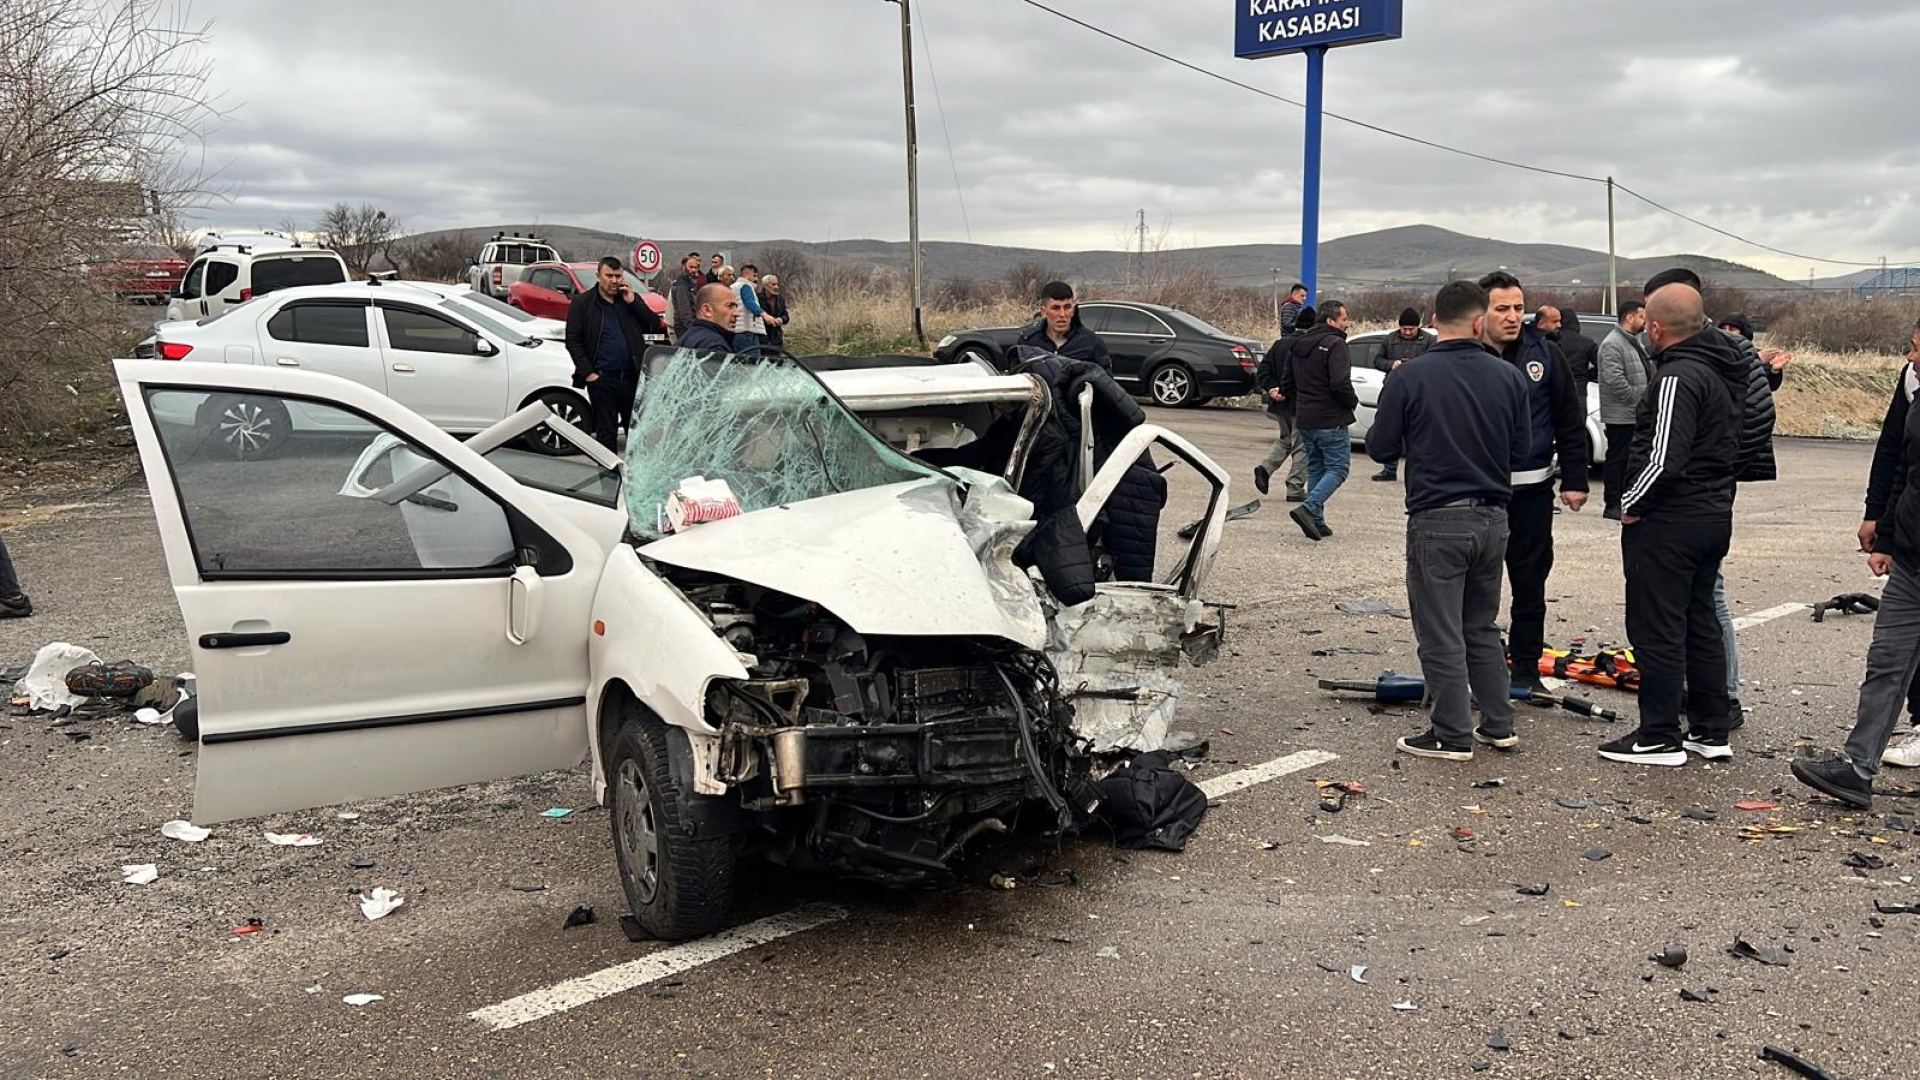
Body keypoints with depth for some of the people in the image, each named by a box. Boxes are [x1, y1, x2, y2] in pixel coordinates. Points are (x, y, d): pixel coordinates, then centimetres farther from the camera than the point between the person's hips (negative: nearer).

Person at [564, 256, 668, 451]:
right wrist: (587, 373, -9)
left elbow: (656, 327, 4)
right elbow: (573, 341, 0)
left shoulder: (631, 299, 11)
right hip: (601, 379, -2)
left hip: (632, 376, 2)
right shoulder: (582, 303, 3)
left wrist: (633, 302, -6)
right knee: (606, 432, 5)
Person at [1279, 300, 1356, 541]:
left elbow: (1286, 384, 16)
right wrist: (1353, 402, -6)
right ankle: (1308, 508, -18)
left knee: (1315, 469, 15)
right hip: (1331, 421, -8)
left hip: (1304, 420, 8)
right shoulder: (1334, 344, -14)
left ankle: (1317, 521, 13)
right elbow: (1340, 384, -23)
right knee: (1338, 468, -2)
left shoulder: (1296, 345, 12)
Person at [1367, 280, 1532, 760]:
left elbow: (1380, 447, -6)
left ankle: (1452, 735, 8)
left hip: (1437, 521, -5)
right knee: (1482, 627, 20)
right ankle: (1498, 724, 25)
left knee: (1441, 635, 3)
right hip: (1492, 518, 5)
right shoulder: (1509, 377, -1)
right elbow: (1522, 450, 5)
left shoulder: (1410, 378, -12)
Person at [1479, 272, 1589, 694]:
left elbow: (1571, 420, 7)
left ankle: (1527, 670, 22)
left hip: (1532, 489, 2)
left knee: (1531, 585, 10)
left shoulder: (1543, 353, 2)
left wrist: (1574, 480, 3)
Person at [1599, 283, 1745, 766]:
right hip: (1715, 514, 10)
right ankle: (1711, 731, 24)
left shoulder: (1677, 377, -20)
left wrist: (1631, 504, -13)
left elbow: (1664, 459, -27)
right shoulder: (1723, 368, 11)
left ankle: (1659, 738, 5)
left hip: (1668, 521, -10)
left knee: (1656, 630, -1)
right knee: (1700, 623, 17)